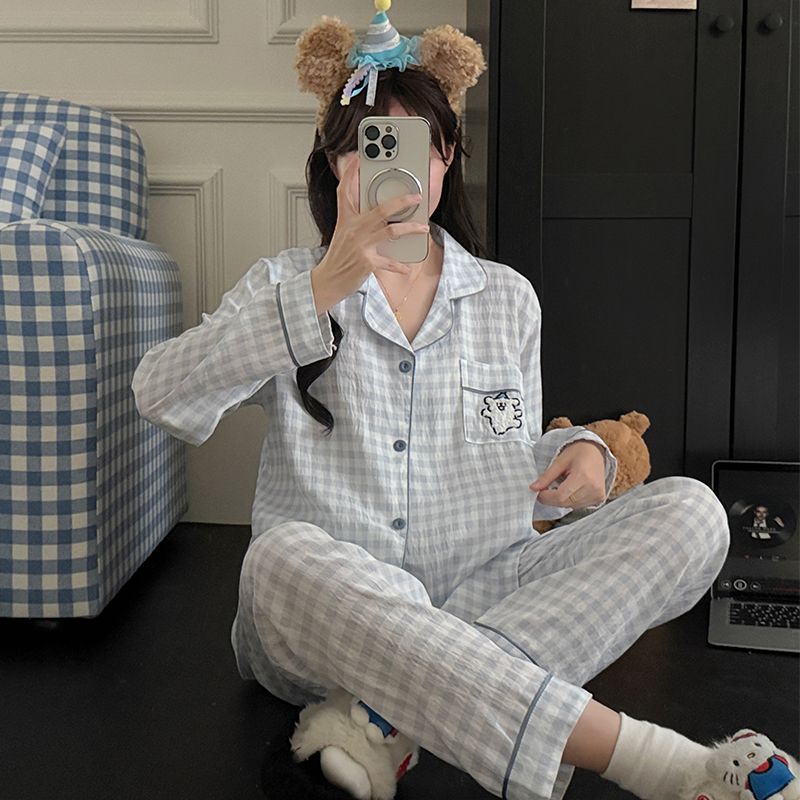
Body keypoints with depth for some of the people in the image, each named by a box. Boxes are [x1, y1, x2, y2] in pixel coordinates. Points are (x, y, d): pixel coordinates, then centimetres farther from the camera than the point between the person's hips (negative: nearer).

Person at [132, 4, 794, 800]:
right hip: (327, 614, -2)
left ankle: (389, 715, -28)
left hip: (482, 598, 3)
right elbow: (162, 396, -12)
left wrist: (576, 454, -5)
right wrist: (325, 288, -22)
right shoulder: (287, 284, 7)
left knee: (688, 511, -16)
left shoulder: (508, 298, 14)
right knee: (287, 554, -36)